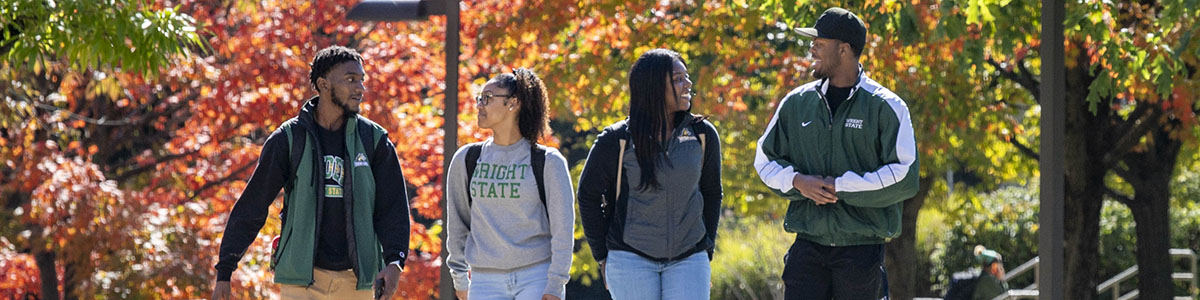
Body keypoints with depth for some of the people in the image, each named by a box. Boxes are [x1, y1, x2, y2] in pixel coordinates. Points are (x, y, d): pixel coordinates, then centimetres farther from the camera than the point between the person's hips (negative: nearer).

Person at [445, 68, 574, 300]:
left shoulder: (547, 162, -1)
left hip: (537, 279, -3)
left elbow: (563, 229, -2)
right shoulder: (466, 160, 8)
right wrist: (460, 278, 13)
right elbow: (457, 223, 15)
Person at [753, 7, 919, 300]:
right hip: (808, 244, 3)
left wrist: (841, 187, -14)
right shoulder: (796, 103, 10)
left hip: (862, 247, -3)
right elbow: (766, 159, 17)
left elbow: (905, 177, -10)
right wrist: (797, 181, -4)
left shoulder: (885, 107, -3)